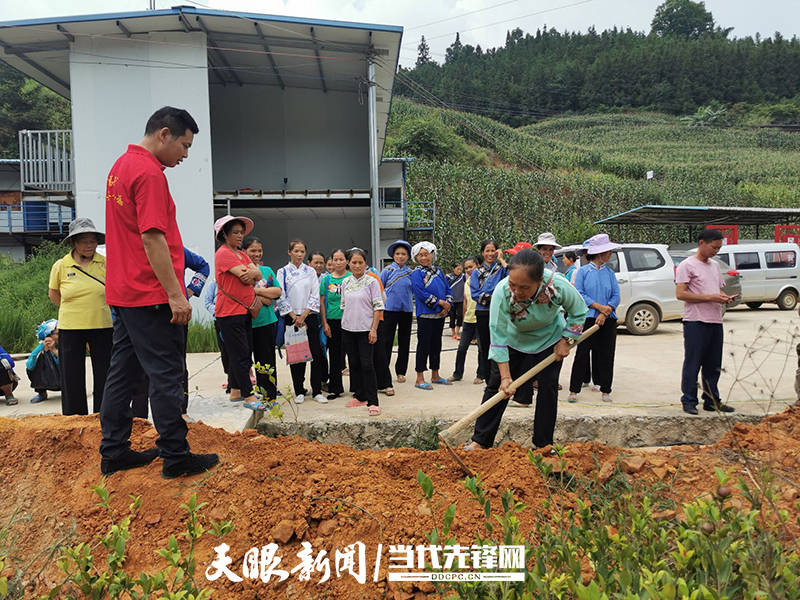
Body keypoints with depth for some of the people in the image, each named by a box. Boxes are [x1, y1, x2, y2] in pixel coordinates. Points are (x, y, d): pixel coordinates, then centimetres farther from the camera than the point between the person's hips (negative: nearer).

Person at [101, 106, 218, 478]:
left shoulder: (121, 165, 17)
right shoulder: (149, 173, -15)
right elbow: (152, 238, -22)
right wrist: (175, 294, -21)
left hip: (123, 292, 10)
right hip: (152, 294, -10)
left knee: (122, 371, 13)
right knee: (166, 376, -3)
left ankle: (113, 452, 22)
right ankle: (175, 457, 5)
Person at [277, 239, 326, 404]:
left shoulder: (311, 272, 7)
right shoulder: (282, 272, 3)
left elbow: (315, 296, 1)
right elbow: (281, 297, -2)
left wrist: (303, 316, -9)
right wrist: (294, 317, -10)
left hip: (310, 317, 1)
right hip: (292, 318, -1)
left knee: (316, 353, -3)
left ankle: (317, 391, 4)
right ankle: (299, 391, 12)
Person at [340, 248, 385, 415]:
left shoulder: (371, 281, -5)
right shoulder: (345, 282, 8)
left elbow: (378, 306, -6)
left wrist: (374, 329, -11)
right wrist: (345, 323, 12)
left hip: (365, 329, -5)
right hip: (348, 329, 5)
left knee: (366, 364, -8)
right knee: (353, 364, 10)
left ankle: (372, 402, -4)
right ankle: (360, 396, 23)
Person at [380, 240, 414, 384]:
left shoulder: (411, 272, 6)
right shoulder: (387, 271, 0)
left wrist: (408, 300, 3)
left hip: (406, 310, 3)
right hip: (390, 309, -3)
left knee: (404, 342, 8)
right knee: (387, 341, -2)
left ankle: (401, 371, 18)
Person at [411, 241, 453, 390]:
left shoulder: (438, 271, 13)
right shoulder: (416, 274, -6)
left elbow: (448, 289, 14)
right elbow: (422, 294, -17)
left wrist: (448, 305, -4)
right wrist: (441, 303, -15)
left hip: (440, 315, 6)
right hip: (425, 315, -6)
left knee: (436, 344, 13)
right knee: (423, 345, -3)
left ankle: (435, 376, 24)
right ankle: (420, 379, 2)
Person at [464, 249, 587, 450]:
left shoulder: (557, 285, -36)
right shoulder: (502, 291, -37)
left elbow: (578, 311, -13)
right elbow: (499, 336, -30)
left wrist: (566, 342, -15)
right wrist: (505, 377, -30)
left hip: (549, 338, 0)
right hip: (514, 338, 0)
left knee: (548, 387, -4)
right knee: (496, 384, -2)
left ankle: (543, 444, 9)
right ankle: (481, 440, 6)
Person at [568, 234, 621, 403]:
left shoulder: (610, 273, 11)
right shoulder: (583, 271, 1)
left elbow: (616, 296, 5)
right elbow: (579, 294, -7)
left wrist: (605, 313, -10)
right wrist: (599, 306, -14)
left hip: (607, 320, 4)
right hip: (588, 318, -4)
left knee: (606, 355, 6)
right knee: (582, 353, -3)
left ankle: (605, 390, 16)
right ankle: (574, 390, 5)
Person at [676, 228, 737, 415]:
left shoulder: (714, 266, 18)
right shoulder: (687, 265, -7)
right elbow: (680, 294, -15)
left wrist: (725, 297, 2)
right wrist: (710, 297, -18)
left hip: (715, 322, 8)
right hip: (696, 322, -8)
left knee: (713, 365, 13)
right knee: (692, 364, -2)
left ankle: (712, 401, 22)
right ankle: (689, 401, 6)